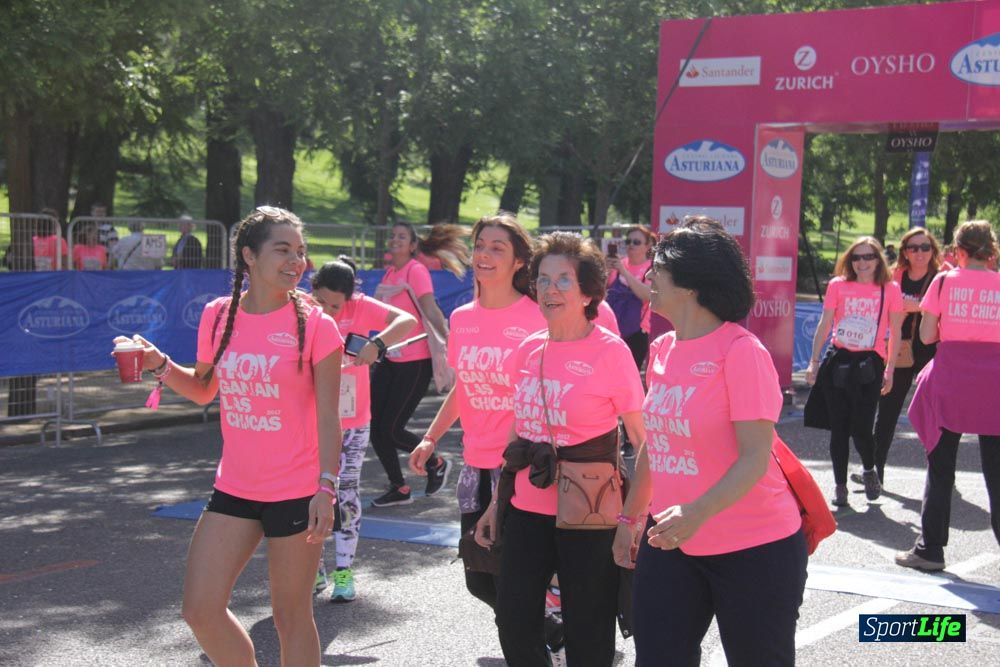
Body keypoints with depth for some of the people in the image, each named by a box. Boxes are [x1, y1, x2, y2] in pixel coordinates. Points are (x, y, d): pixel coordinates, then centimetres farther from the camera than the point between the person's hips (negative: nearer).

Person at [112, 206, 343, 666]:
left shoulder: (314, 326, -10)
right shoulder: (218, 316, 2)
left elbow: (327, 418, -9)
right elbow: (203, 389, 17)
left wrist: (326, 488, -16)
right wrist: (161, 365, -1)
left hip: (296, 493, -5)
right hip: (234, 489, 5)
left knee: (291, 616, 4)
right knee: (200, 610, 4)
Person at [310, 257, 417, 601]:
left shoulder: (361, 308, -10)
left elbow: (407, 321, -22)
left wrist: (377, 343, -37)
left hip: (352, 422, -1)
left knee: (347, 493, 2)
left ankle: (344, 572, 10)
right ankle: (313, 567, 18)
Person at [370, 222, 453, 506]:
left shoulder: (416, 271, -12)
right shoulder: (389, 272, 10)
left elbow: (431, 311, -22)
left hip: (415, 363, -8)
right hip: (389, 360, 8)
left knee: (391, 429, -7)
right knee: (375, 426, 4)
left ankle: (437, 464, 19)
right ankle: (399, 489, 19)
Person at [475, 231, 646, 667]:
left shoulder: (609, 350, -10)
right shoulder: (529, 350, 8)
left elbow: (643, 439, -9)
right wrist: (497, 502, 17)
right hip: (527, 508, 6)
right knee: (514, 622, 8)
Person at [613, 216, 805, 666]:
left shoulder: (741, 351, -16)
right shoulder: (661, 350, 6)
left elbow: (756, 457, -22)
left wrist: (696, 513, -34)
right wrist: (631, 517, 19)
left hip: (753, 548, -6)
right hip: (672, 543, 6)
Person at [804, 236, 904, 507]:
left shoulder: (890, 289, 2)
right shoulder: (838, 286, 3)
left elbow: (894, 333, 5)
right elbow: (824, 325, 4)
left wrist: (890, 370, 3)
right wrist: (814, 361, -1)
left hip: (870, 364, -1)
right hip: (838, 362, 1)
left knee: (861, 428, -7)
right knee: (839, 428, 4)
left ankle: (869, 470, 24)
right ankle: (840, 485, 16)